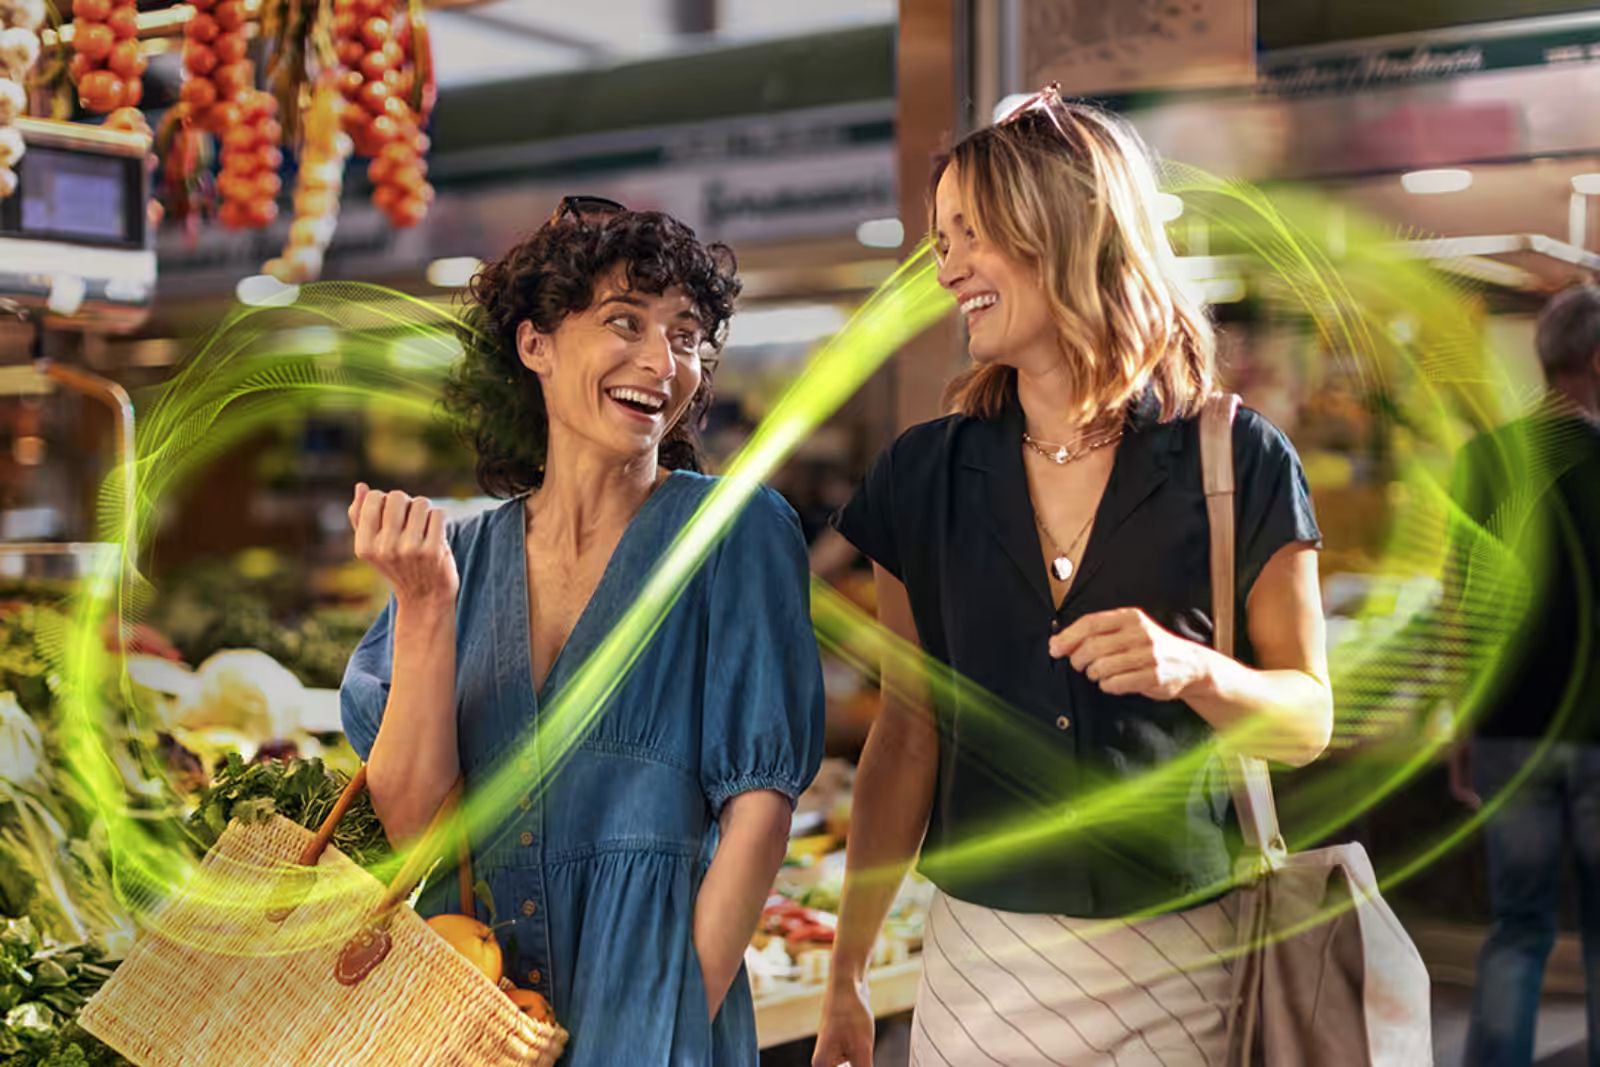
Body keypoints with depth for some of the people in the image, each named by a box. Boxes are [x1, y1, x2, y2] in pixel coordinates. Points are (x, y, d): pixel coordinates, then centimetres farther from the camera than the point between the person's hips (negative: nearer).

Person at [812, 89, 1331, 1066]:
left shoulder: (1240, 464, -7)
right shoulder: (926, 475, 1)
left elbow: (1309, 720, -2)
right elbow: (909, 734, 5)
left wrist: (1195, 669, -23)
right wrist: (848, 974, 5)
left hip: (1180, 952, -2)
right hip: (980, 954, 2)